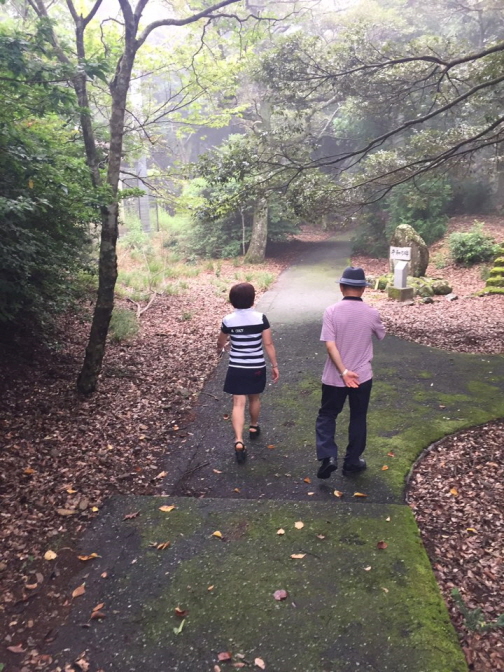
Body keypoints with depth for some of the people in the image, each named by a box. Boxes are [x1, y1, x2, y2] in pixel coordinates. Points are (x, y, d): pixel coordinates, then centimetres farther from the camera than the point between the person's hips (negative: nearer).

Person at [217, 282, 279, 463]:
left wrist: (221, 348, 35)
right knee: (254, 398, 23)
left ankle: (239, 441, -15)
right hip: (257, 367, 1)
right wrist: (275, 365, 1)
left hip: (236, 368, -1)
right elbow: (268, 344, -8)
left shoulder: (228, 320, -7)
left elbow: (221, 342, 11)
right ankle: (254, 427, 45)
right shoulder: (261, 318, -10)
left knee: (238, 404, -2)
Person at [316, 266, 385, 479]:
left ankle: (328, 456, 0)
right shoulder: (371, 313, -8)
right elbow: (381, 335, 12)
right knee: (358, 418, 16)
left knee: (326, 415, 15)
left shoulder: (331, 311, -12)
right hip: (362, 376, 1)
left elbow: (330, 345, -19)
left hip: (334, 377, -1)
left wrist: (344, 371, -17)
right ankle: (352, 462, 25)